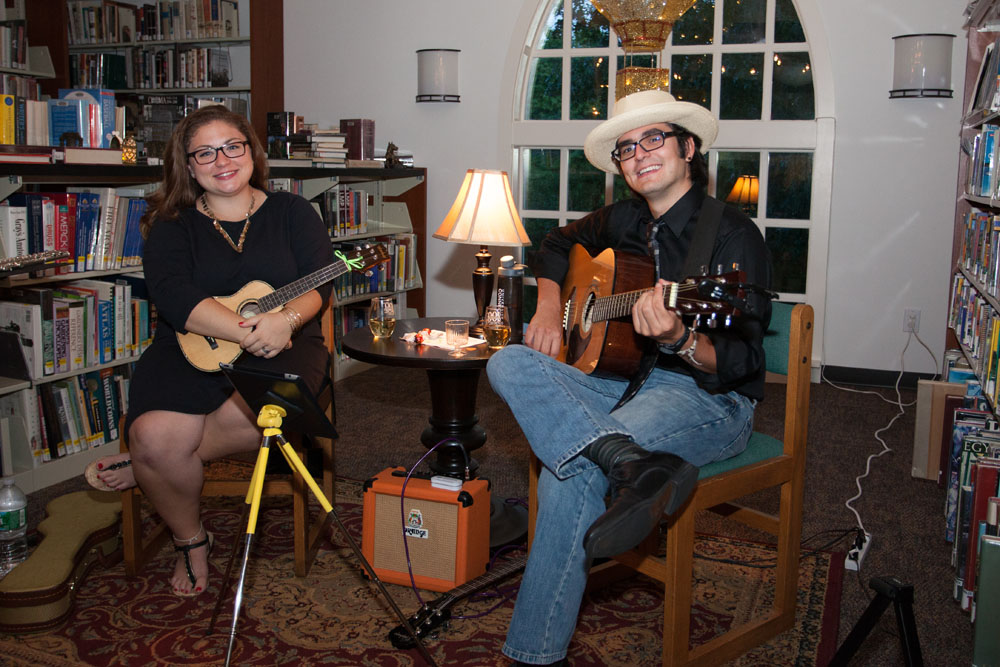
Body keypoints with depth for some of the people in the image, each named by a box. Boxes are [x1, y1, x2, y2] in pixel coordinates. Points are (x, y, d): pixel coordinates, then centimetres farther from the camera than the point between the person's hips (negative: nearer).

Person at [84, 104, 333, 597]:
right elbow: (174, 297, -9)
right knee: (156, 436, -27)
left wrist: (284, 320, -24)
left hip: (281, 348, 0)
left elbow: (318, 283, -1)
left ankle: (142, 466, -10)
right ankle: (190, 540, 5)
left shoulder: (292, 212, 11)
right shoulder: (173, 226, 9)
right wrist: (245, 332, -24)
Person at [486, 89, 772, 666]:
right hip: (626, 379, 8)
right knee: (509, 364, -21)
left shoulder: (732, 234, -9)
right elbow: (558, 244, 32)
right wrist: (550, 308, 12)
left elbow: (740, 364, -16)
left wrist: (679, 341, -37)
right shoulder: (625, 220, 12)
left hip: (711, 399, -7)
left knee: (572, 468, -34)